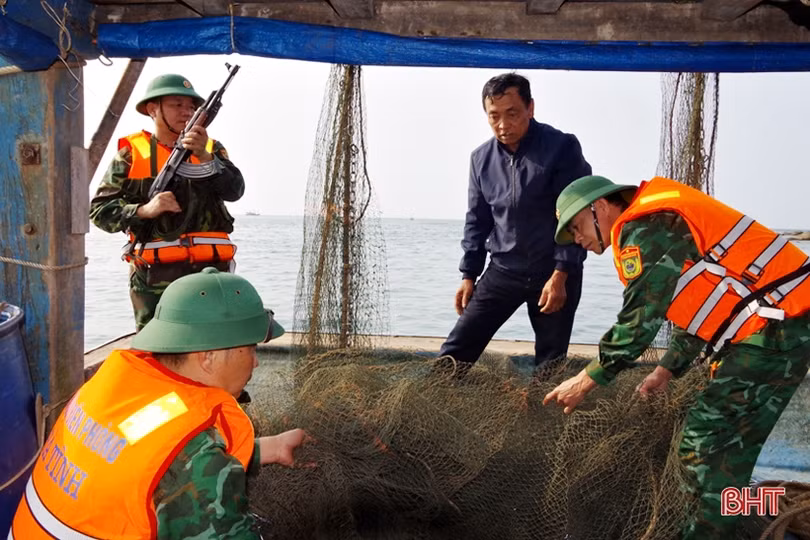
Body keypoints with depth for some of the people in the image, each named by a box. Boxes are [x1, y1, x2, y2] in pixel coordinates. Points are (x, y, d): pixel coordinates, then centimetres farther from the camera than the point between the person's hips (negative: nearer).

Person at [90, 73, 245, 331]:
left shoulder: (211, 149, 12)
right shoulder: (131, 154, 5)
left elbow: (234, 190, -6)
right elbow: (99, 210, 1)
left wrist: (204, 157, -21)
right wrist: (144, 210, -15)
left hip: (209, 272, 2)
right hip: (153, 278, -1)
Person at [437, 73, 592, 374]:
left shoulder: (562, 148, -10)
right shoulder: (481, 158, 4)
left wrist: (560, 274, -16)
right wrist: (469, 273, 8)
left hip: (555, 273, -3)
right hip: (502, 271, 4)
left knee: (551, 365, 6)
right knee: (454, 353, -1)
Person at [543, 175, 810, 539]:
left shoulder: (644, 229, -12)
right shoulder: (659, 227, 20)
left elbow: (638, 320, -17)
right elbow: (696, 306, 24)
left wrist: (585, 381, -9)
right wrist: (666, 370, 18)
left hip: (773, 328, -10)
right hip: (777, 327, 10)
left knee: (705, 443, -7)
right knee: (727, 444, 13)